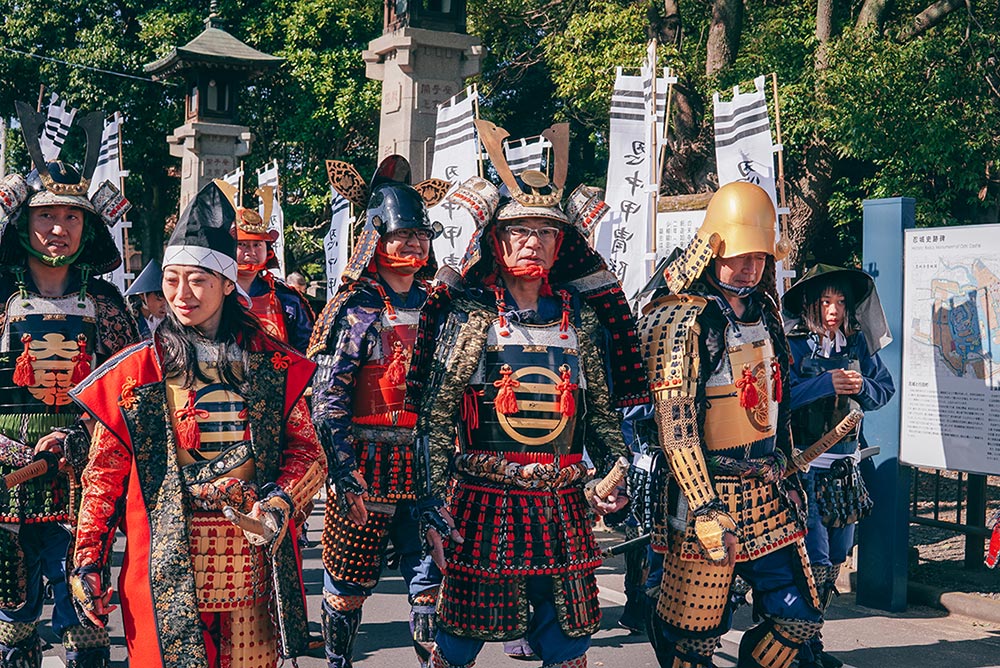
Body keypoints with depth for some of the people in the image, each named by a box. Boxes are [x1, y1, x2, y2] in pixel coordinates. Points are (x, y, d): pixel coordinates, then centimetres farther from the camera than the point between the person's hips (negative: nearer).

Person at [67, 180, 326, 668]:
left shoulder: (274, 366, 5)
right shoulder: (135, 371, 2)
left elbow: (307, 454, 6)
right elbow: (104, 475, 4)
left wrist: (278, 504, -12)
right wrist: (87, 560, -2)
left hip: (253, 567, 1)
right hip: (166, 571, -1)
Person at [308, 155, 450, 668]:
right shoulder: (355, 310, -4)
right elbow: (327, 400, -9)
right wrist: (346, 478, -16)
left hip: (428, 466, 3)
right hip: (366, 466, -3)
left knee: (432, 583, 0)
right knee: (347, 586, 8)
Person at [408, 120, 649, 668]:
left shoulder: (581, 317, 8)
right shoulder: (468, 313, -2)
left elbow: (603, 407, 15)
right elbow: (436, 414, -4)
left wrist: (613, 473, 1)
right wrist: (433, 505, -11)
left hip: (563, 501, 3)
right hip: (484, 498, -3)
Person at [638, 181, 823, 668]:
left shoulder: (765, 315, 12)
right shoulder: (683, 322, -13)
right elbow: (674, 425, -18)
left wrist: (787, 474, 21)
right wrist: (706, 510, -21)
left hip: (768, 498, 7)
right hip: (707, 492, -7)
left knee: (798, 617, 8)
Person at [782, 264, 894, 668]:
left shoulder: (858, 343, 8)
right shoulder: (792, 345, -8)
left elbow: (885, 389, 13)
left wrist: (862, 386, -8)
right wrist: (827, 383, -23)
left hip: (846, 465, 6)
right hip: (805, 465, -6)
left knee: (836, 560, 13)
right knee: (816, 563, -7)